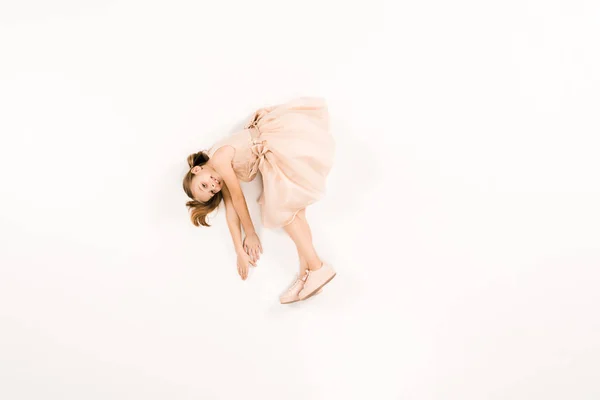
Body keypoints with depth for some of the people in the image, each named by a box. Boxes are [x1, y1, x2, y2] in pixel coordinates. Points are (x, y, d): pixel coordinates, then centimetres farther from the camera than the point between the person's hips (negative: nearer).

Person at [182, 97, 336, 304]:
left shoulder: (219, 159, -13)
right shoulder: (223, 174, 12)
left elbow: (238, 197, -5)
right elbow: (231, 209, 14)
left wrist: (250, 232, 9)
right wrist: (240, 250, 15)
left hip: (285, 136, -9)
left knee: (280, 205, -12)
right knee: (291, 206, 1)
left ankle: (317, 267, -13)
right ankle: (306, 273, -3)